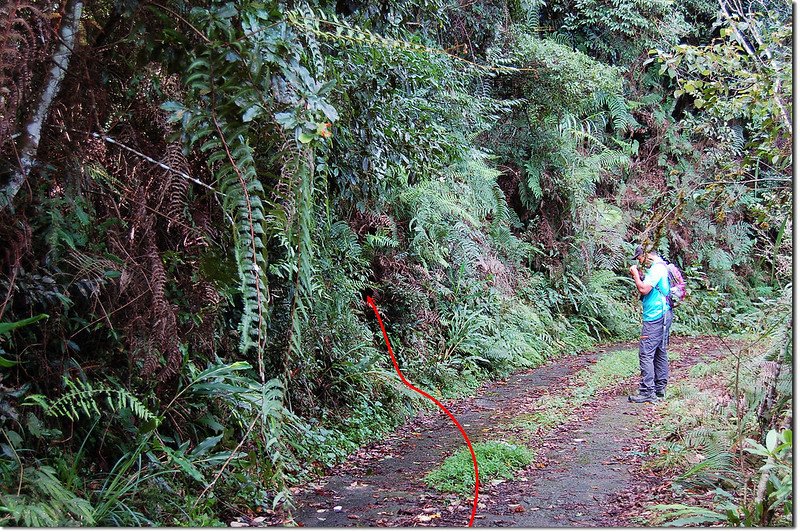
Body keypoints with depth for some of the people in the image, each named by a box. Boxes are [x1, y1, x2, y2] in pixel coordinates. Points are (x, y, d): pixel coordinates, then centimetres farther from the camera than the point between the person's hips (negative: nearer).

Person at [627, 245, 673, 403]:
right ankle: (660, 389, 21)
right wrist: (639, 277, 10)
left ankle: (647, 392, -12)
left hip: (655, 317, -11)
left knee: (646, 354, -10)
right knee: (660, 353, 14)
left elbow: (644, 290, -22)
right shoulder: (659, 267, 17)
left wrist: (635, 275, -8)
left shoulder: (656, 268, -15)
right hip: (663, 317, 11)